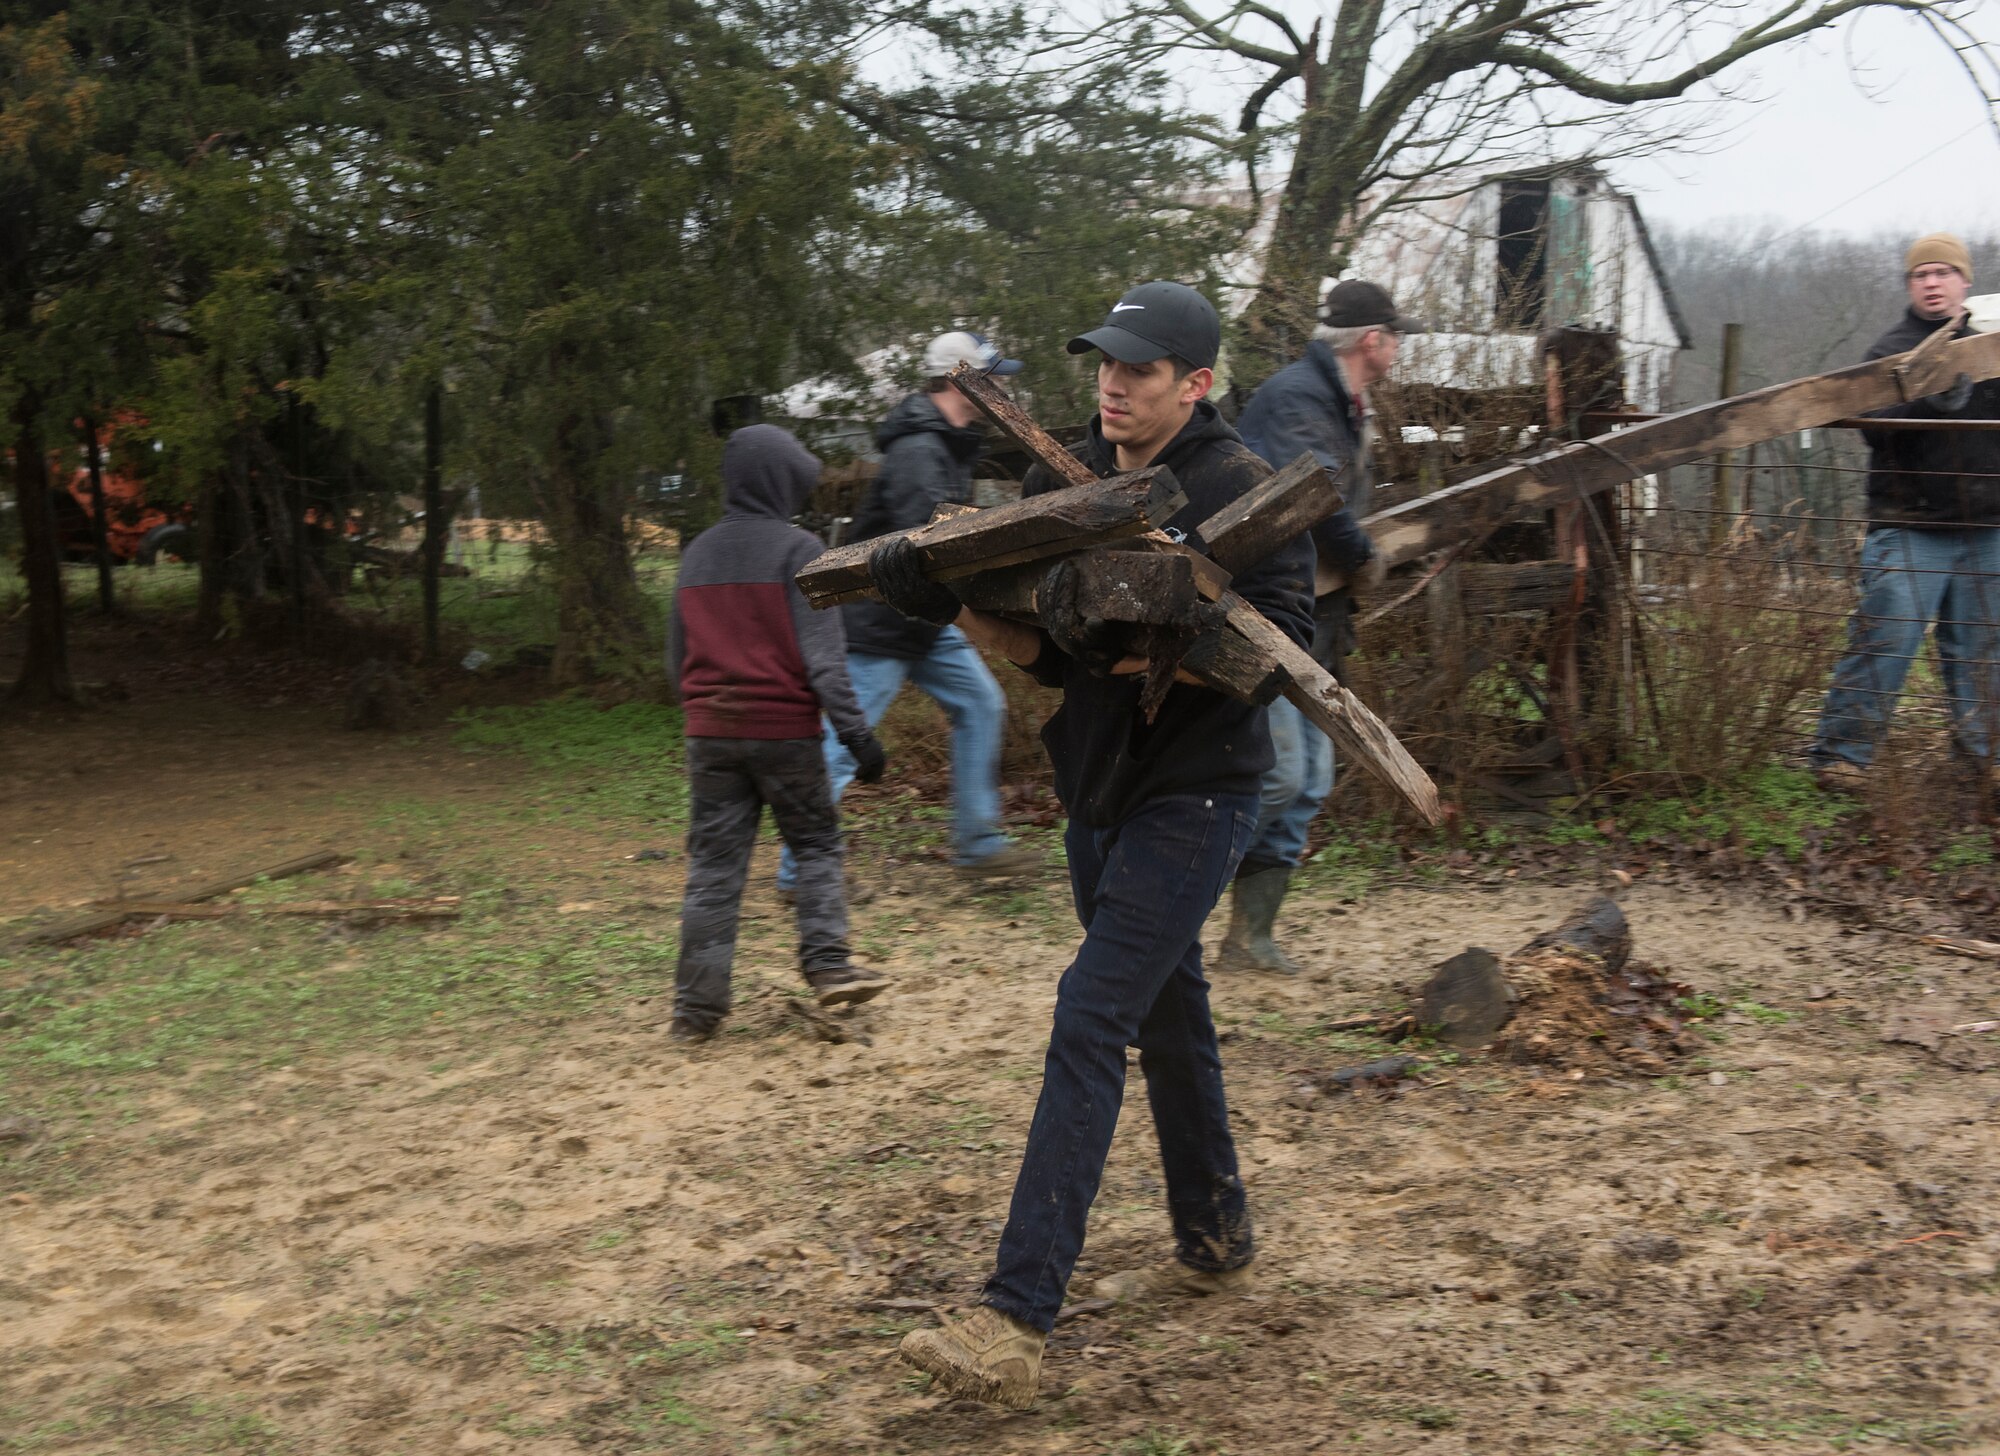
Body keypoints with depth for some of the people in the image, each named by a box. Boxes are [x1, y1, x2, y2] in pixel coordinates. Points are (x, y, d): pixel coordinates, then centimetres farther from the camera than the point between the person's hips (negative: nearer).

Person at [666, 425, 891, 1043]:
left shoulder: (696, 554, 11)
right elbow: (822, 651, -13)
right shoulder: (796, 549, -7)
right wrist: (855, 730, -13)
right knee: (816, 845, 12)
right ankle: (827, 963, 2)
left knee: (713, 865, 7)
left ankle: (697, 1005, 5)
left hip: (710, 732, 5)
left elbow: (677, 656, 16)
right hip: (783, 730, -4)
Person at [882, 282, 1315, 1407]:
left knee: (1090, 1019, -15)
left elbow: (1281, 648, -18)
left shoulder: (1246, 491, -13)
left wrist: (1133, 649, -29)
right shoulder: (1067, 480, 7)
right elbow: (1038, 647, 6)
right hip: (1101, 787, 7)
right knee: (1166, 1018, 17)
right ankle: (1216, 1245, 35)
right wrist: (950, 603, -12)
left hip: (1197, 792, -7)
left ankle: (1017, 1322, -16)